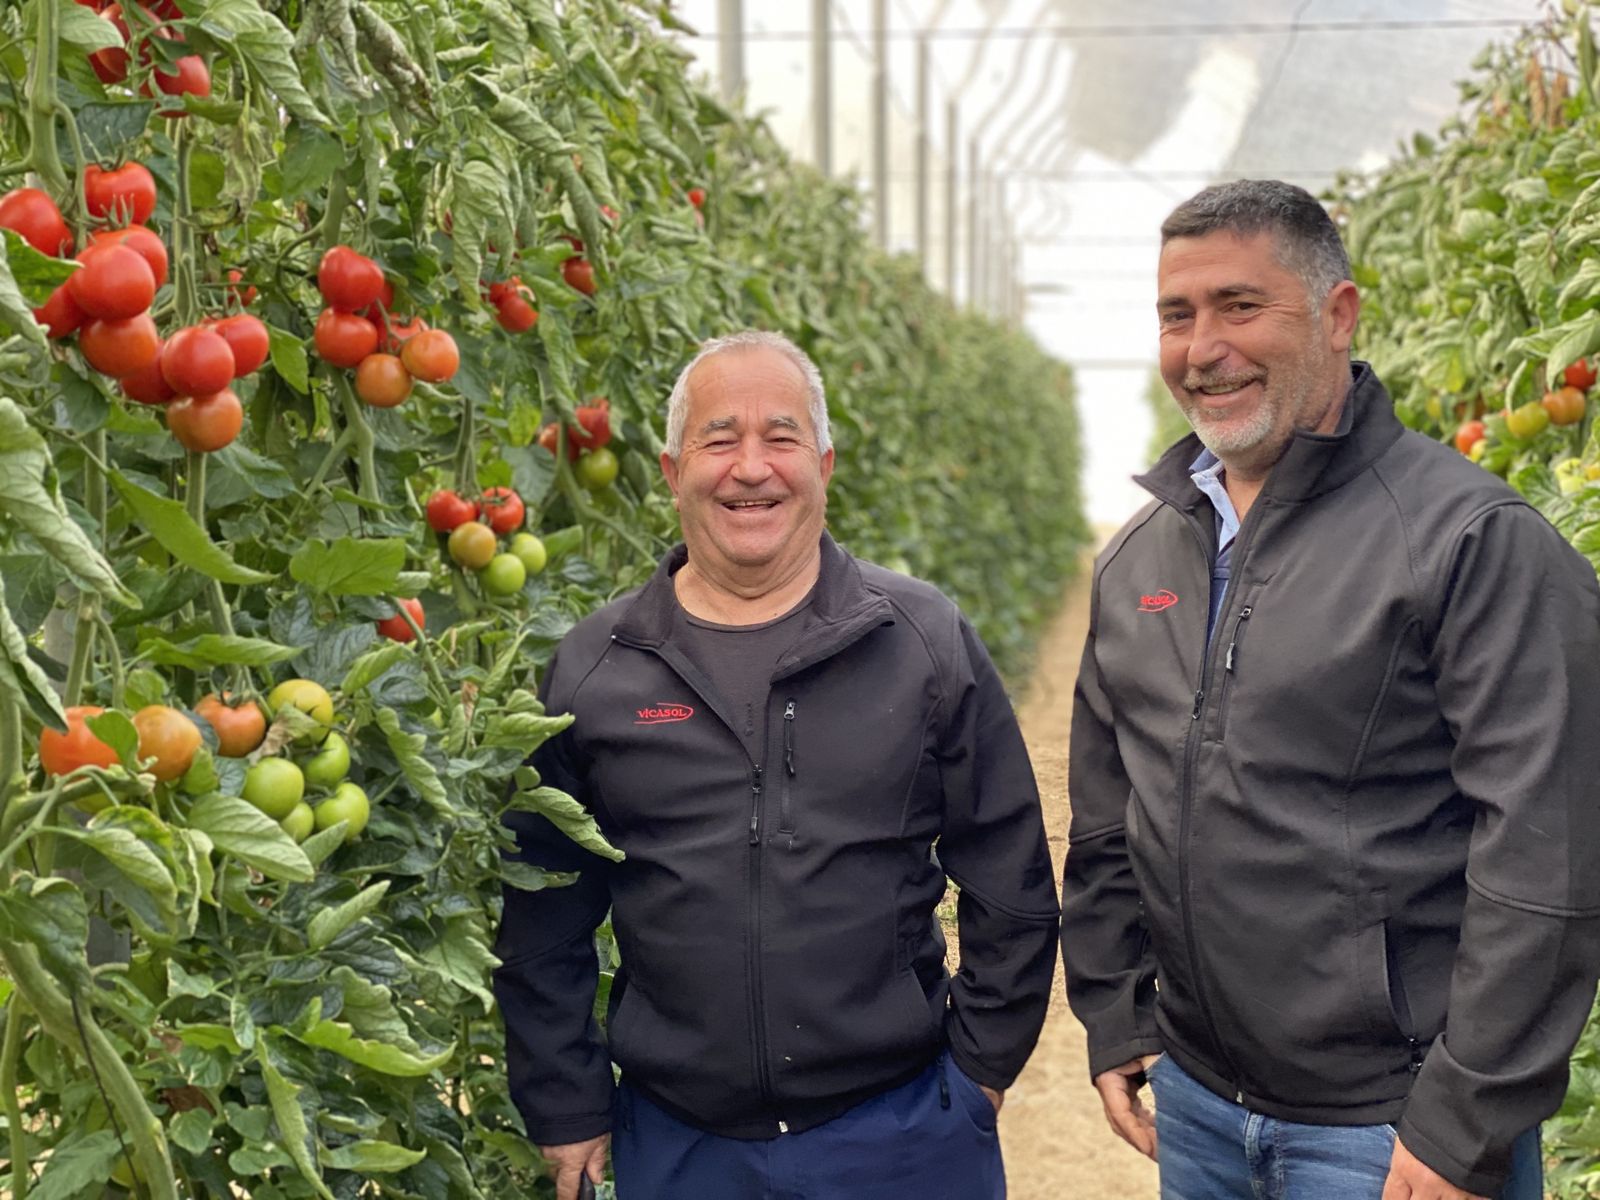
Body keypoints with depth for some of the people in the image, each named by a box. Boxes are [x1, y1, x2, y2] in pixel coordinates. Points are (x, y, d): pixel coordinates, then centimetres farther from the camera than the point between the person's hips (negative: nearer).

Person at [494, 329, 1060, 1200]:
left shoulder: (926, 641, -1)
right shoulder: (592, 668, 1)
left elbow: (1010, 883, 4)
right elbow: (543, 923, 6)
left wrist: (980, 1068, 3)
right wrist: (567, 1113, 5)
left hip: (905, 1130, 0)